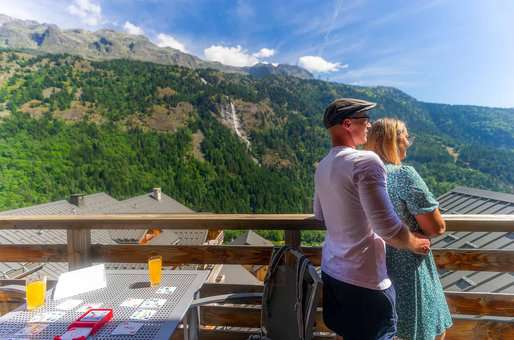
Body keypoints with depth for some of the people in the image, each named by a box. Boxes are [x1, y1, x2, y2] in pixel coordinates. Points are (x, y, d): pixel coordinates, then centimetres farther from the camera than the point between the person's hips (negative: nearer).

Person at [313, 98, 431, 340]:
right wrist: (416, 244, -4)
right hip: (363, 279, -7)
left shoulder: (323, 165, 4)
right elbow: (387, 227, -23)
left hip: (331, 270, 7)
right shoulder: (365, 160, -21)